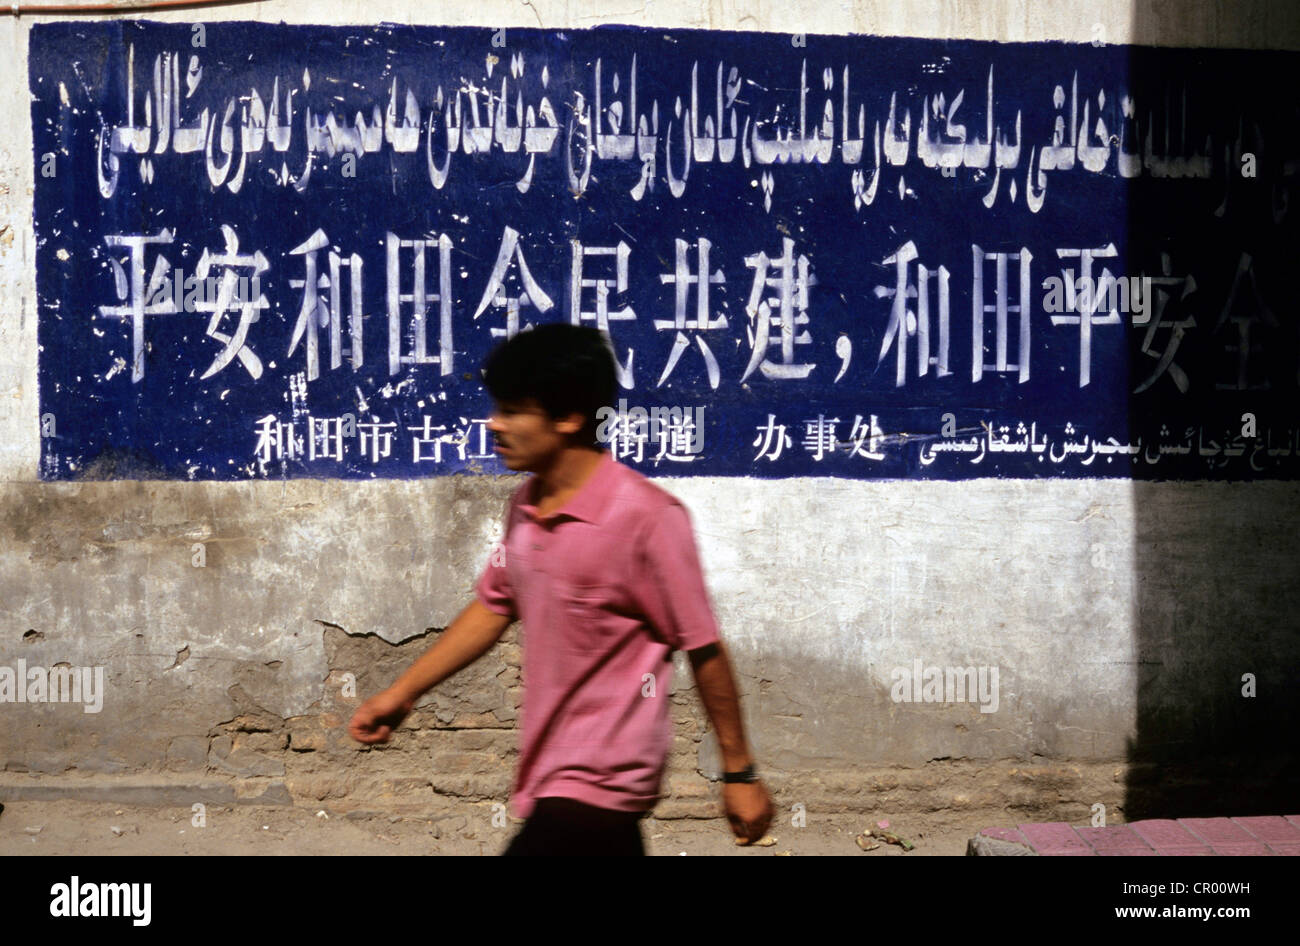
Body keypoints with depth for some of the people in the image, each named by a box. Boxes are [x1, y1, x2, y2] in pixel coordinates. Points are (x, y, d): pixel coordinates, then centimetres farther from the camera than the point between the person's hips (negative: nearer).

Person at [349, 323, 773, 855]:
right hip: (551, 767, 8)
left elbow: (703, 648, -14)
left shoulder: (644, 516, -20)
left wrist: (739, 773, -9)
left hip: (599, 782, -8)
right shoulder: (527, 505, 4)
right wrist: (402, 693, 17)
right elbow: (494, 607, 17)